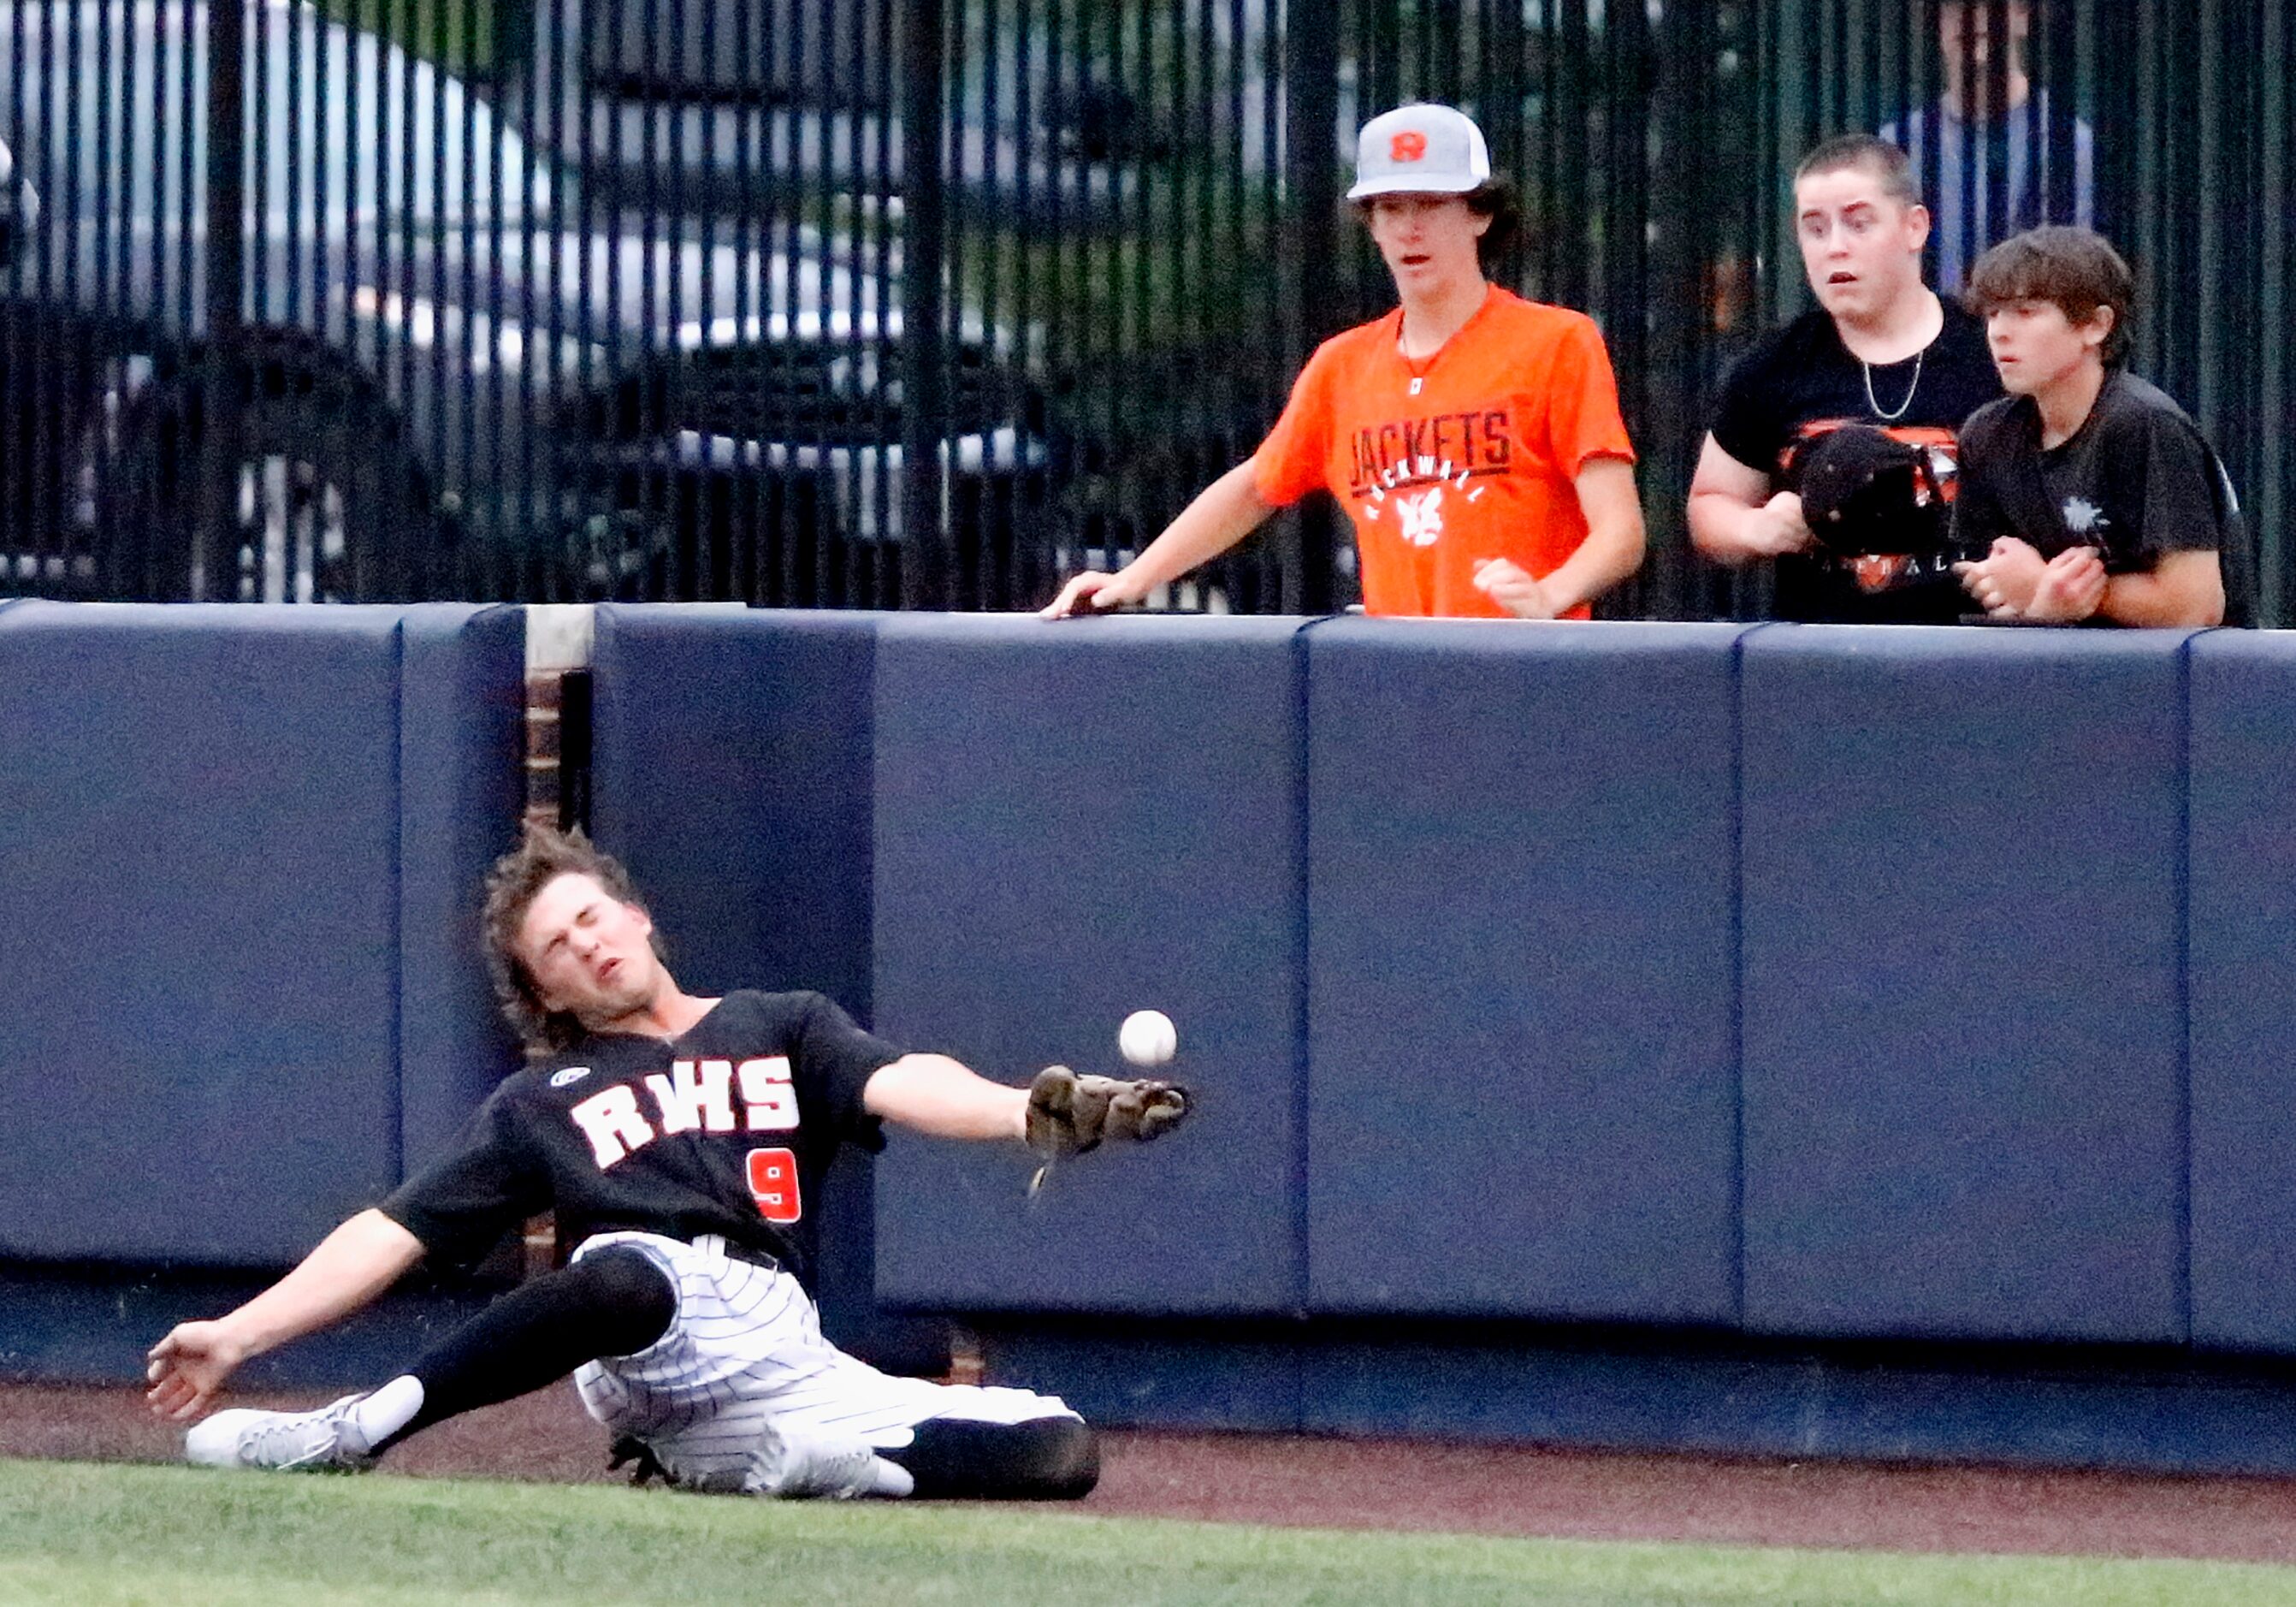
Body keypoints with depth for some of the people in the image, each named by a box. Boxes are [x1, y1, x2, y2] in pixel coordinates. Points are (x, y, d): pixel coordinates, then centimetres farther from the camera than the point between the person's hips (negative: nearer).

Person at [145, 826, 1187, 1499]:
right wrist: (235, 1338, 8)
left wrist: (1029, 1116, -18)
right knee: (618, 1278, -41)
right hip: (659, 1326, -2)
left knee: (1057, 1452, -16)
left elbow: (899, 1086, 4)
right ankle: (358, 1431, -34)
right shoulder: (541, 1104, 24)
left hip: (788, 1369, 2)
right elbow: (391, 1236, 20)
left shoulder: (781, 1031, 24)